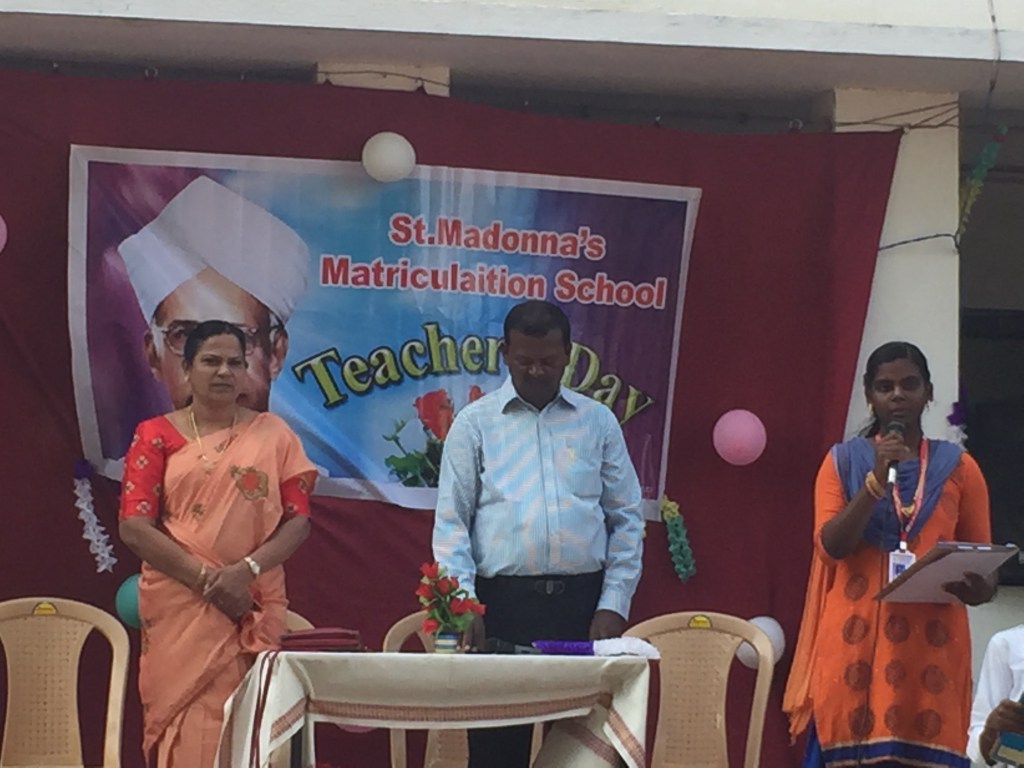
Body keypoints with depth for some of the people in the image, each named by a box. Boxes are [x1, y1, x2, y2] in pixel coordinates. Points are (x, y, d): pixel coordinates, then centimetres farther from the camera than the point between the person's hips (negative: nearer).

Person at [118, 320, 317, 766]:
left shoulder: (272, 434, 7)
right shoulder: (156, 436, 5)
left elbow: (298, 519, 2)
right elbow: (134, 527, -3)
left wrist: (246, 570, -14)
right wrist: (206, 578, -12)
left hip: (252, 610, 1)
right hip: (178, 606, -1)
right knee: (187, 727, -4)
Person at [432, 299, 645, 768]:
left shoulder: (598, 421, 10)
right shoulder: (475, 422, 6)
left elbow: (627, 519, 10)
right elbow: (451, 522, 2)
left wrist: (614, 603, 0)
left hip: (583, 603, 1)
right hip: (502, 603, -1)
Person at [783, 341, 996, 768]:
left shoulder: (958, 467, 10)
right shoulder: (843, 460, 9)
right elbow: (830, 546, -4)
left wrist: (976, 587, -13)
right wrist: (877, 479, -13)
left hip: (931, 645, 1)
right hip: (856, 641, -1)